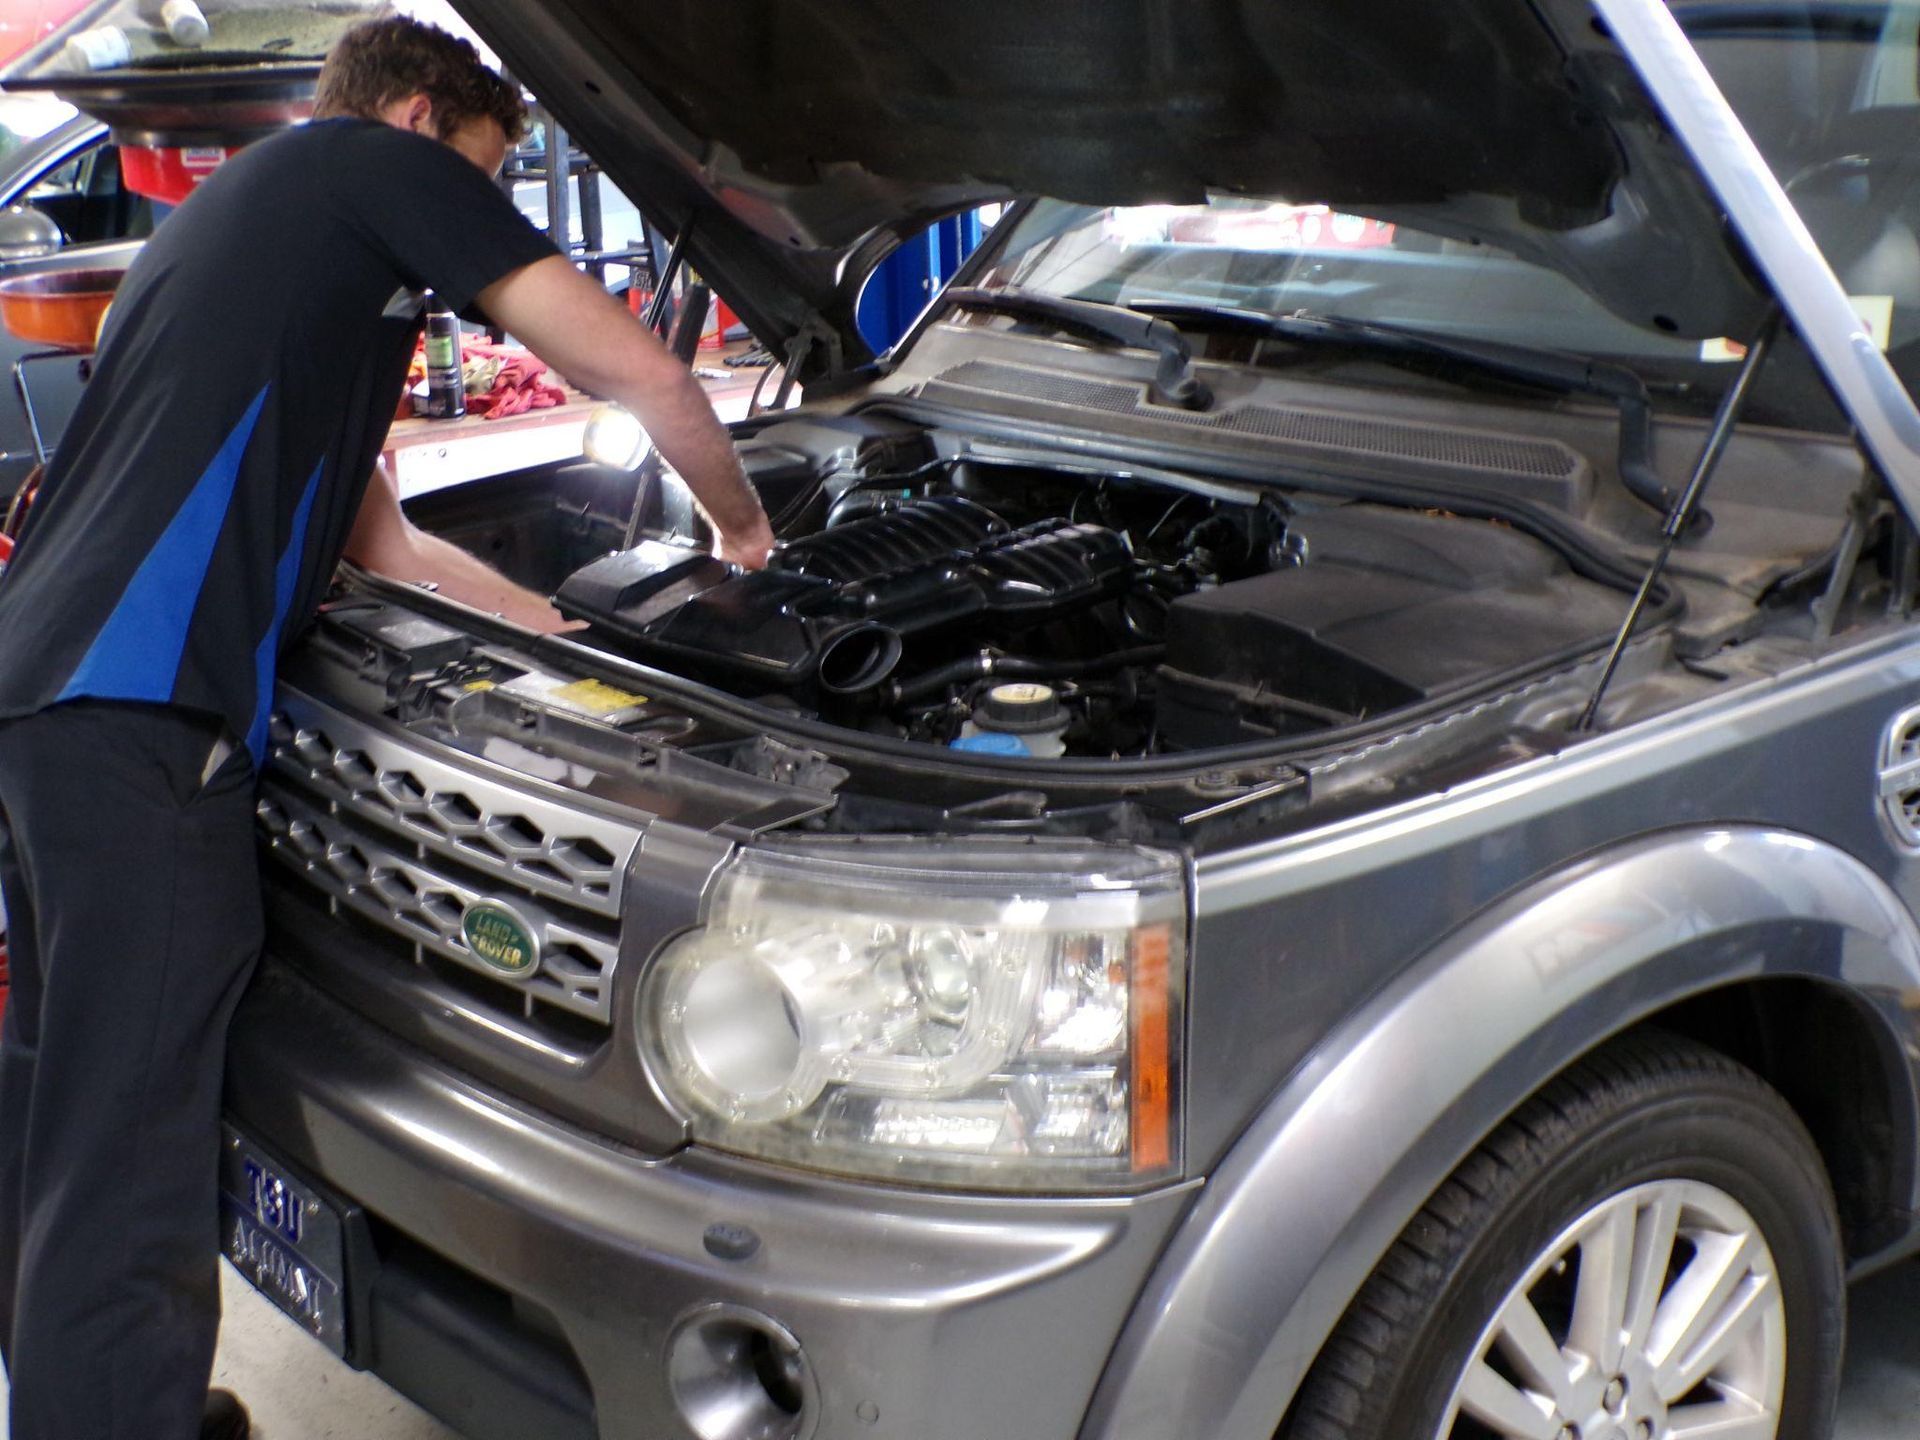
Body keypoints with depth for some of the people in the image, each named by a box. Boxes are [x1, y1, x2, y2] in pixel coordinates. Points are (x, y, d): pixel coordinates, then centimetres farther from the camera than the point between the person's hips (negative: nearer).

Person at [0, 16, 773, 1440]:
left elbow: (380, 538, 31)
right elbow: (642, 375, -1)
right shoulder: (383, 164, 4)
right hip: (137, 709, -10)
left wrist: (575, 629, 32)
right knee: (128, 1153, -9)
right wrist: (744, 530, 17)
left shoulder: (233, 209, 31)